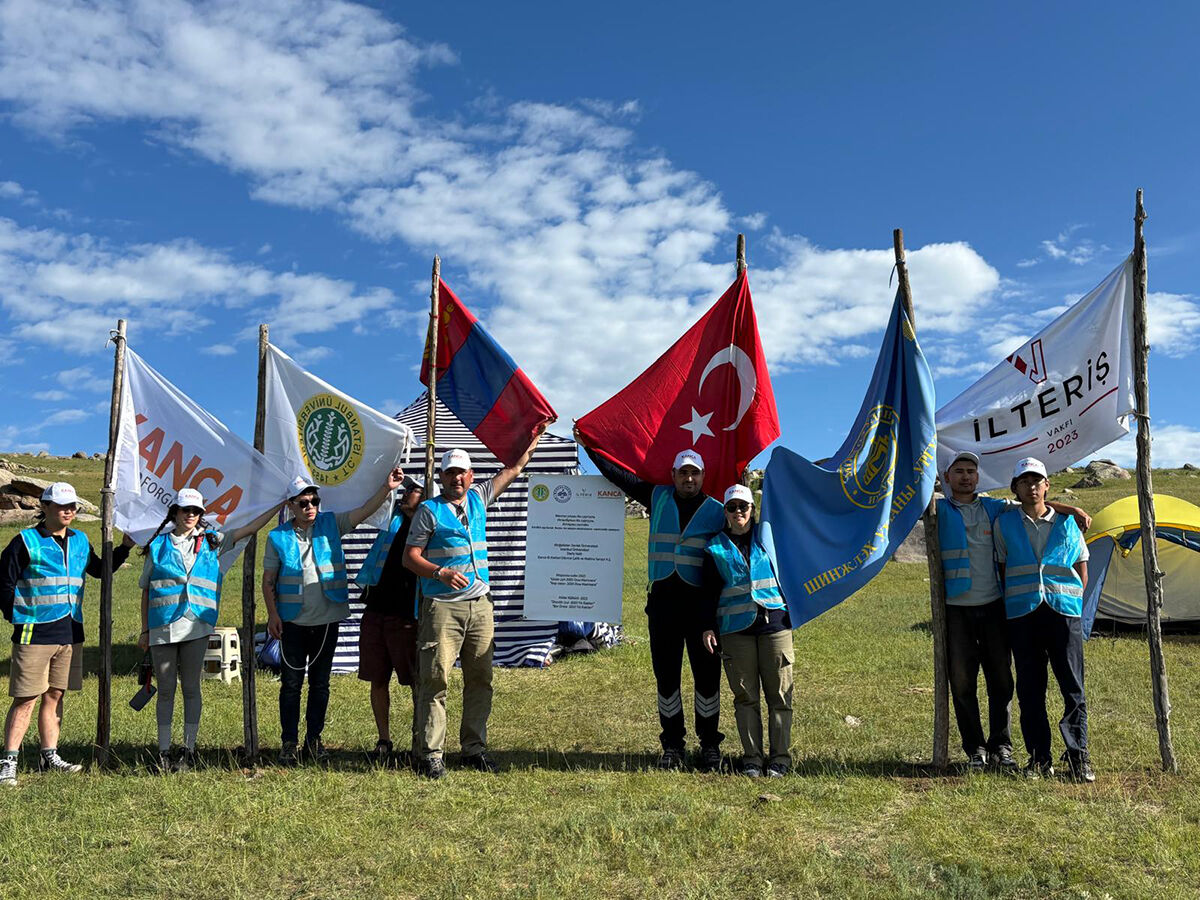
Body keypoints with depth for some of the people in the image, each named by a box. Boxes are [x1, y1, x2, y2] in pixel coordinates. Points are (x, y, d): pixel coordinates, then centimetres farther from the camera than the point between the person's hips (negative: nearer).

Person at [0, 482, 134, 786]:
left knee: (55, 696, 12)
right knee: (25, 699, -3)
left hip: (70, 634, 5)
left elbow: (100, 570, 25)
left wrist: (125, 548, 15)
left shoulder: (80, 541, 12)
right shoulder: (26, 541, -5)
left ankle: (49, 757, 20)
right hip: (34, 635, -5)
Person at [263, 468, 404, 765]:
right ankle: (289, 742, 15)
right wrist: (272, 614, -5)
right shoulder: (278, 537, 0)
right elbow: (268, 580, 3)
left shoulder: (330, 525, 3)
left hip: (327, 621, 2)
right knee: (291, 683, 4)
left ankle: (314, 740, 22)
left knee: (320, 683, 10)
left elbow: (364, 511, -9)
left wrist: (386, 489, -24)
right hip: (293, 622, -1)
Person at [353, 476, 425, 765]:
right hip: (375, 612, 5)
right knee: (378, 680, 9)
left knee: (417, 683, 1)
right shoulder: (394, 519, 10)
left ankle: (418, 745, 12)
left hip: (407, 619, -4)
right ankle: (383, 741, 21)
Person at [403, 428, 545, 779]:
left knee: (480, 679, 8)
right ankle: (429, 754, 1)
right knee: (435, 679, -6)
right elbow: (410, 556, -2)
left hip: (480, 605, 5)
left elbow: (514, 468, 24)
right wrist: (441, 572, -18)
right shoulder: (429, 510, 0)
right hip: (442, 606, -5)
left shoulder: (478, 498, 13)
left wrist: (537, 434, 27)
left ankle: (474, 748, 18)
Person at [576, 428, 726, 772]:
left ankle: (710, 745, 15)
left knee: (707, 675, 2)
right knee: (666, 675, 7)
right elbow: (619, 474, 15)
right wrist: (589, 446, 17)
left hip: (701, 602, -2)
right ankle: (672, 744, 18)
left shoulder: (717, 511, 6)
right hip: (662, 600, 2)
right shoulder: (658, 498, 10)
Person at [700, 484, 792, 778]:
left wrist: (792, 611, 10)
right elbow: (709, 591, 10)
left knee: (779, 694, 0)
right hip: (736, 629, 0)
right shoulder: (716, 547, 10)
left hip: (774, 623, 0)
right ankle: (752, 758, 10)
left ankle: (780, 757, 9)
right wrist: (707, 627, 2)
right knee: (745, 696, 2)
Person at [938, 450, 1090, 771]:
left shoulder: (993, 508, 11)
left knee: (1000, 679, 5)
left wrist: (1073, 510, 10)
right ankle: (975, 749, 13)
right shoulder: (939, 510, 3)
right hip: (956, 609, -2)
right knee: (962, 682, 1)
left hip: (992, 606, 2)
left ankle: (1001, 747, 17)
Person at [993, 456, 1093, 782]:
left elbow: (1082, 570, 15)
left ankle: (1078, 756, 10)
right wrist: (1014, 602, 5)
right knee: (1029, 690, 3)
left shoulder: (1067, 523, 9)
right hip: (1022, 615, 0)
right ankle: (1039, 758, 12)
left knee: (1073, 687, 0)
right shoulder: (1004, 523, 8)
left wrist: (1072, 600, 7)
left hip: (1064, 612, 0)